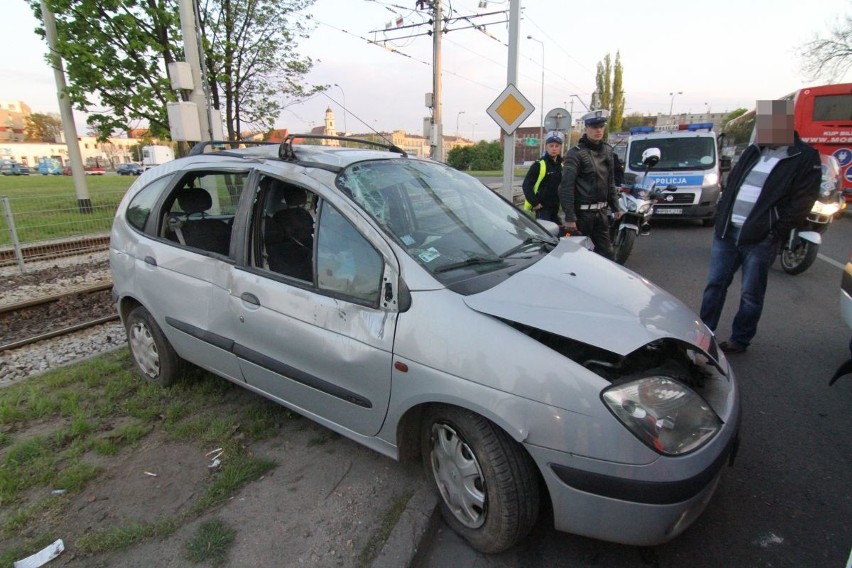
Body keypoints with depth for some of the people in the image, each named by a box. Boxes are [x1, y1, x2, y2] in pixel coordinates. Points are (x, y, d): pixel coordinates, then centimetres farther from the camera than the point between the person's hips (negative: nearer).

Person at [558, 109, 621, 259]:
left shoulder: (607, 150, 12)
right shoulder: (576, 153, -12)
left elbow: (610, 182, 19)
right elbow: (567, 186, -18)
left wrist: (615, 207, 16)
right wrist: (569, 217, -22)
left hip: (601, 211, 7)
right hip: (582, 212, -7)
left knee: (606, 251, 10)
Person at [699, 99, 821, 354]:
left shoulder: (806, 158, -3)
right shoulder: (754, 151, 14)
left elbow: (801, 203, -8)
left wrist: (774, 232, -14)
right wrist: (722, 216, 8)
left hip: (760, 238, -5)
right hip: (726, 231, 6)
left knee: (751, 295, 5)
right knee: (715, 284, 9)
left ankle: (740, 340, 19)